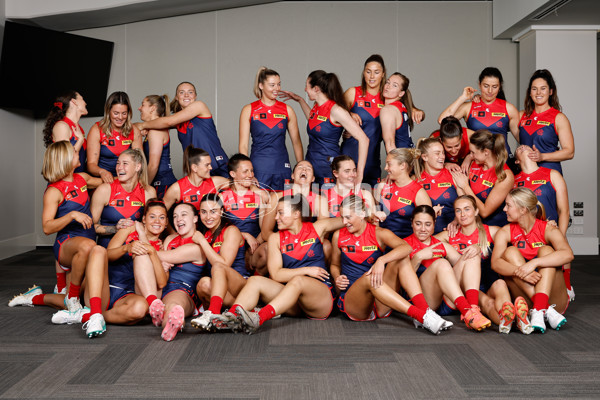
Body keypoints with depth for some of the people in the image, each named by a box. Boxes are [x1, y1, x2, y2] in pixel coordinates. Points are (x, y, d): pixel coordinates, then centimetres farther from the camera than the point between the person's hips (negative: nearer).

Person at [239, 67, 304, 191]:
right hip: (258, 169, -2)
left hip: (282, 168, 2)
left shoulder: (287, 110, 7)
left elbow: (296, 142, 11)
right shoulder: (249, 110, 2)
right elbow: (243, 145, 1)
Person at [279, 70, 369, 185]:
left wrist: (359, 173, -21)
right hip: (311, 166, 8)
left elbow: (363, 139, -19)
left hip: (329, 170, -7)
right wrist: (300, 100, 28)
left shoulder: (335, 110, -16)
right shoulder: (317, 107, 7)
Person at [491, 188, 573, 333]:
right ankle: (545, 310, -32)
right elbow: (495, 263, -16)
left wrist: (534, 263, -38)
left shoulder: (547, 229, -5)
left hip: (554, 299, -2)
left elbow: (568, 254, -27)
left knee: (546, 250, -19)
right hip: (525, 299, 2)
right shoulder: (506, 232, 2)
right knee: (510, 252, -16)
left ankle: (538, 310, -39)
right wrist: (519, 272, -36)